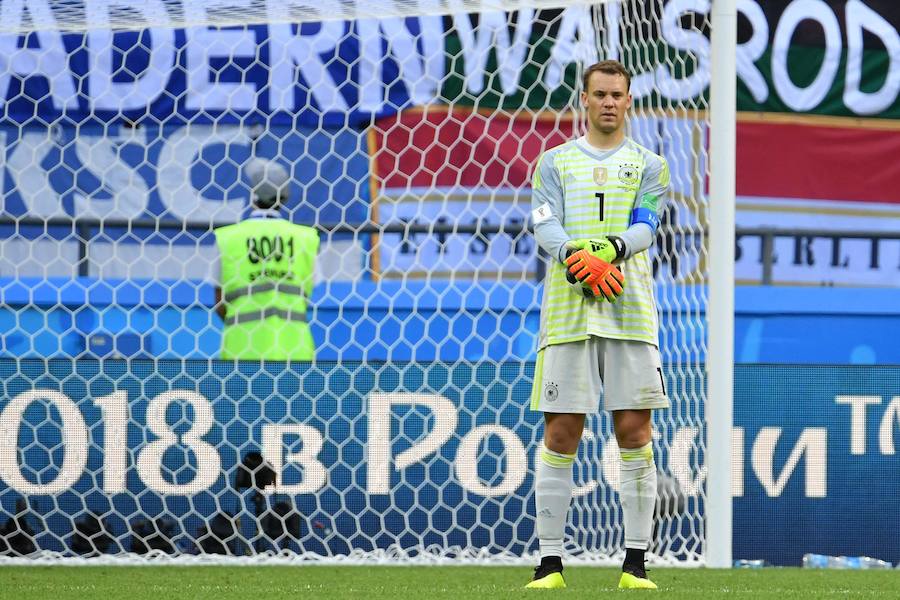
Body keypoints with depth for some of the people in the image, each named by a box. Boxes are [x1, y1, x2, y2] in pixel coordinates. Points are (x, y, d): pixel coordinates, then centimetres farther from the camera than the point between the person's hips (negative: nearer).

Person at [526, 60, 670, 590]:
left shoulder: (648, 165, 13)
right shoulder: (555, 162, 14)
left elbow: (645, 226, -1)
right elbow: (546, 226, 0)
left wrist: (610, 248, -22)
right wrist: (577, 261, -20)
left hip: (630, 311, 0)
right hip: (567, 309, 0)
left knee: (635, 433, -3)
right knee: (560, 435, -2)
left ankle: (636, 562, 1)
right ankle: (551, 561, 1)